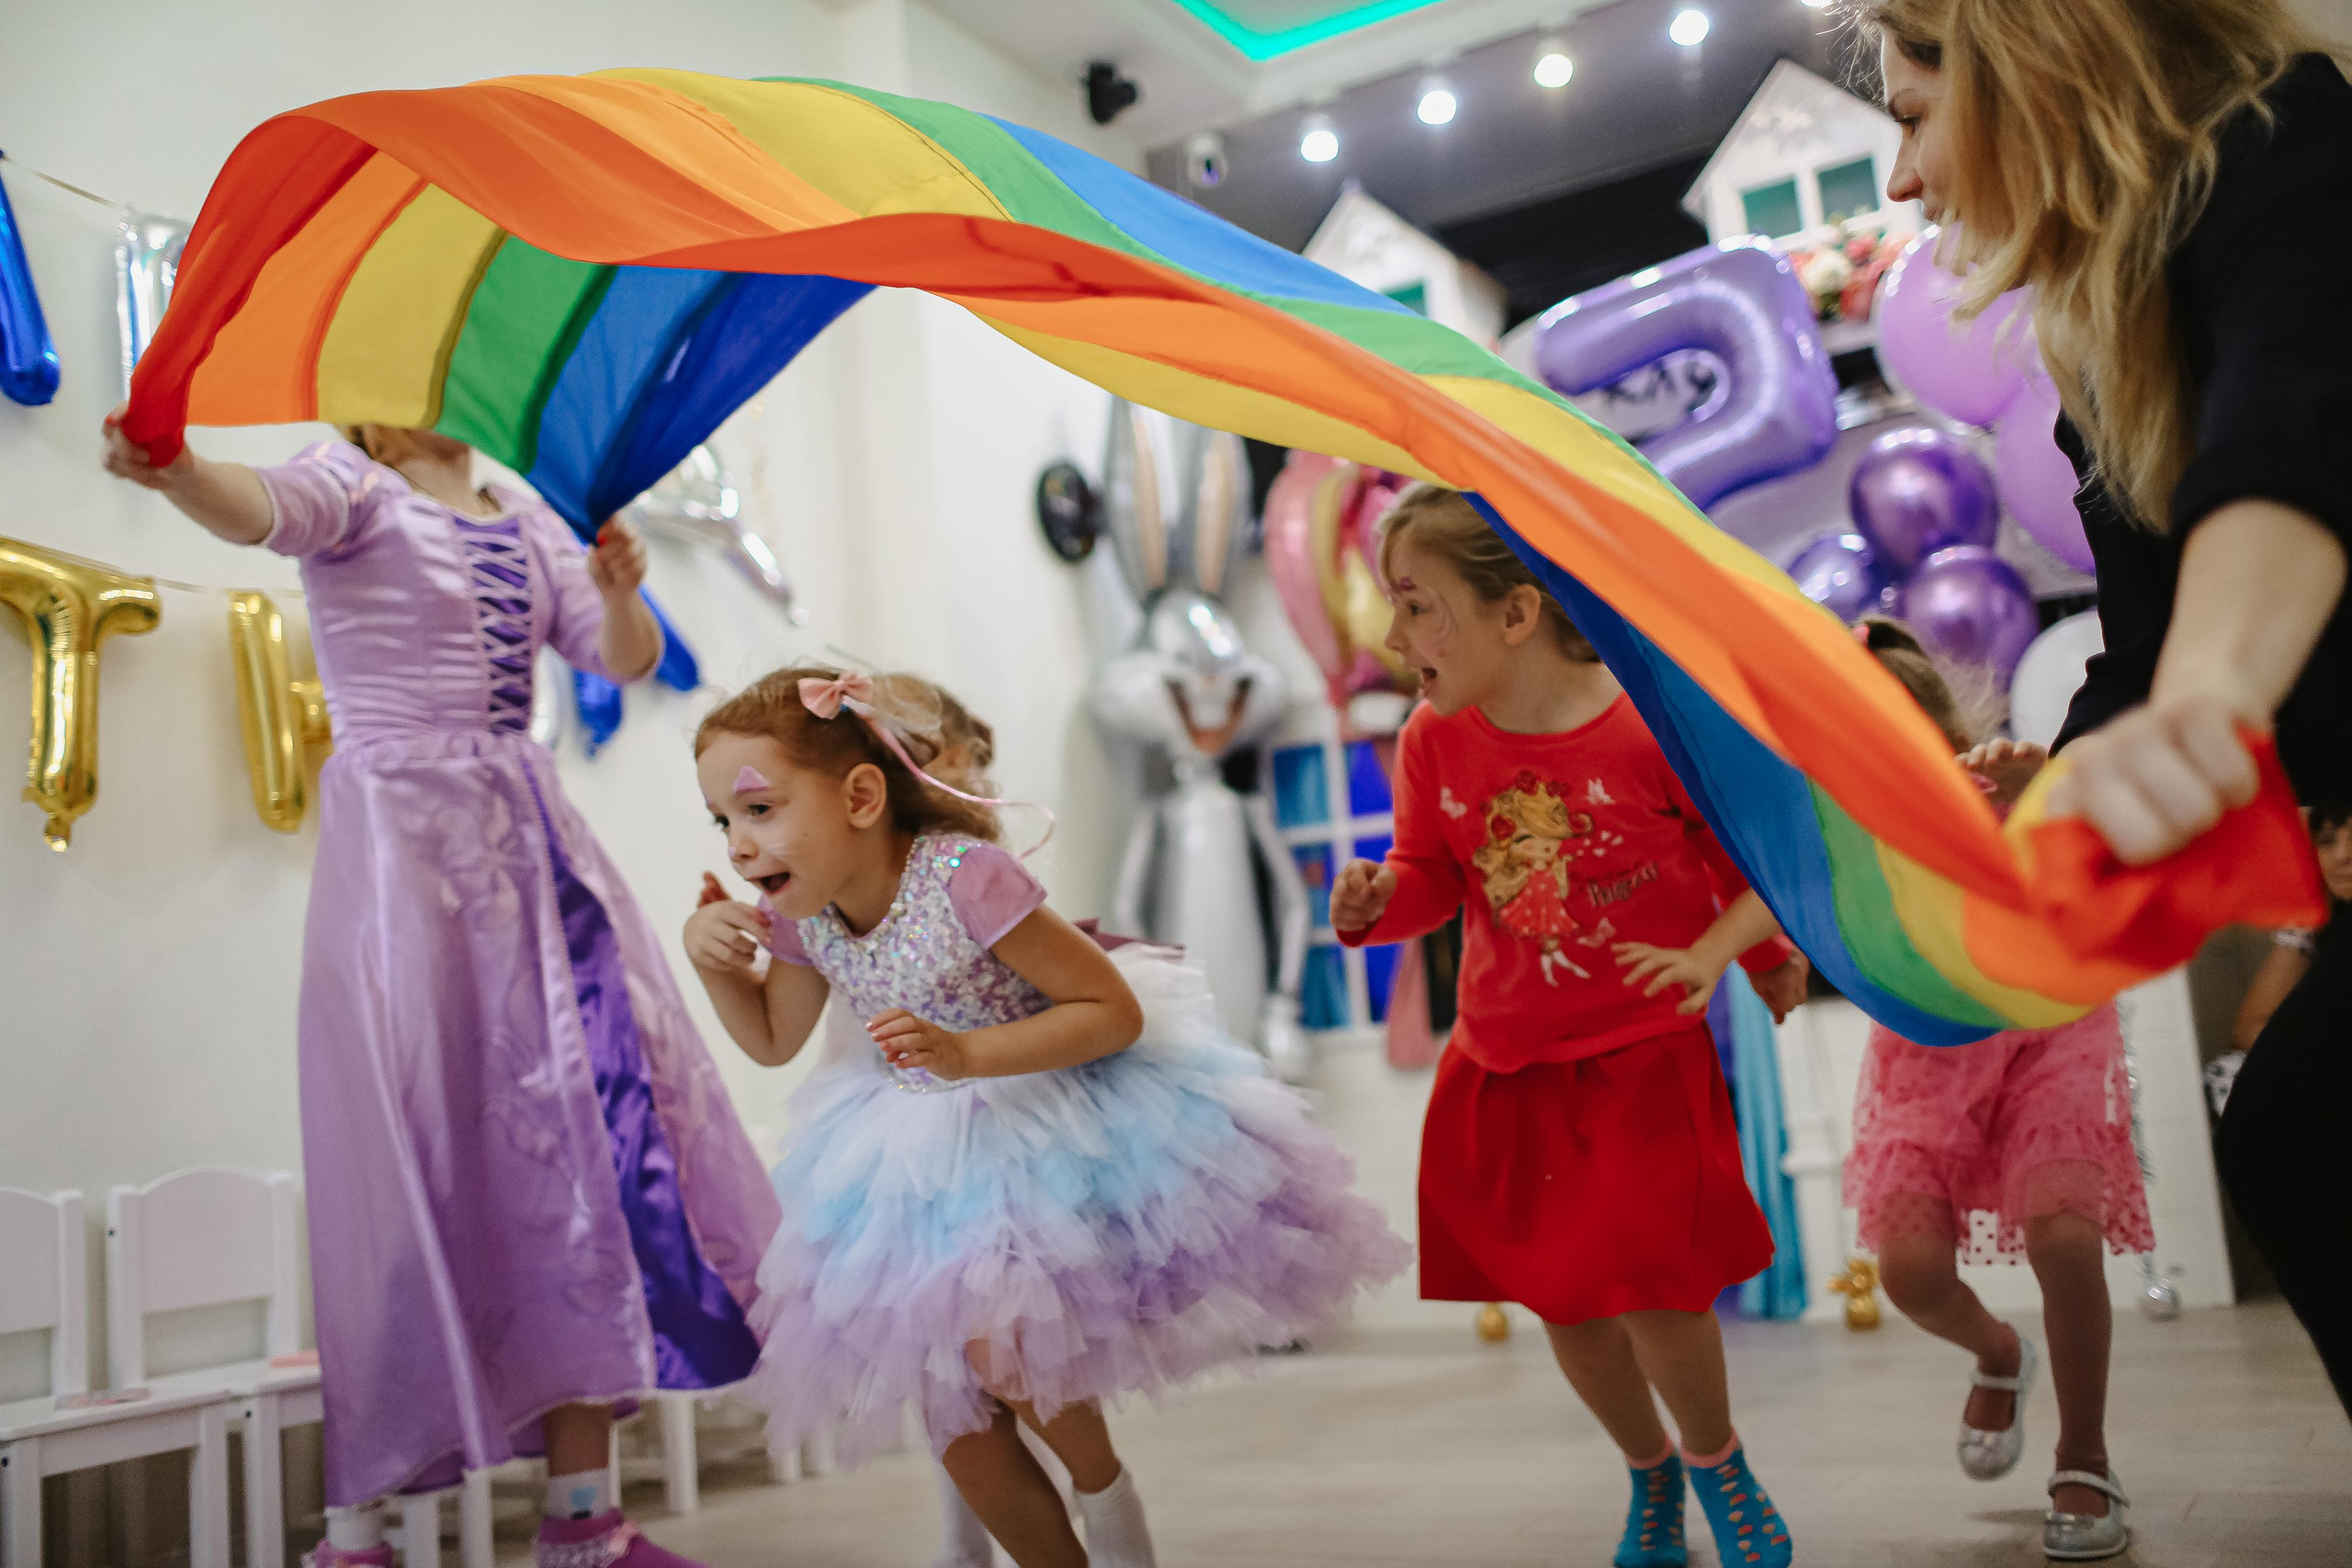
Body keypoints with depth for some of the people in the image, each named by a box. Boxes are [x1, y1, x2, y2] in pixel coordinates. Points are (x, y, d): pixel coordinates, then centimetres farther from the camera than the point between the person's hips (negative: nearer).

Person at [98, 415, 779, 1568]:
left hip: (530, 841, 6)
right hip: (400, 840, -6)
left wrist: (620, 591, -8)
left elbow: (626, 658, 13)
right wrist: (173, 470, -44)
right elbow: (260, 508, -22)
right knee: (414, 1150, -9)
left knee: (592, 1121, 2)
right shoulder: (357, 487, 0)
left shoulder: (526, 522, 18)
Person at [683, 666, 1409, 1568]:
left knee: (996, 1344, -24)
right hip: (928, 1169, 7)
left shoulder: (965, 880, -29)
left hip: (1053, 1136, -6)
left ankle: (1103, 1488, 9)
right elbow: (772, 1040, 11)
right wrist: (712, 963, -8)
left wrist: (966, 1054, -34)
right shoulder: (799, 916, -8)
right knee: (957, 1424, 6)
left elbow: (1115, 1010, -25)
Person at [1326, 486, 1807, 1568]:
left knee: (1653, 1292, -7)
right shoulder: (1435, 739, -6)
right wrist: (1378, 902, -16)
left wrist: (1717, 951, -15)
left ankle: (1716, 1461, 28)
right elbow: (1432, 875, 4)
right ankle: (1649, 1474, 40)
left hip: (1643, 1057, -4)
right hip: (1504, 1069, 4)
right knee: (1561, 1301, 10)